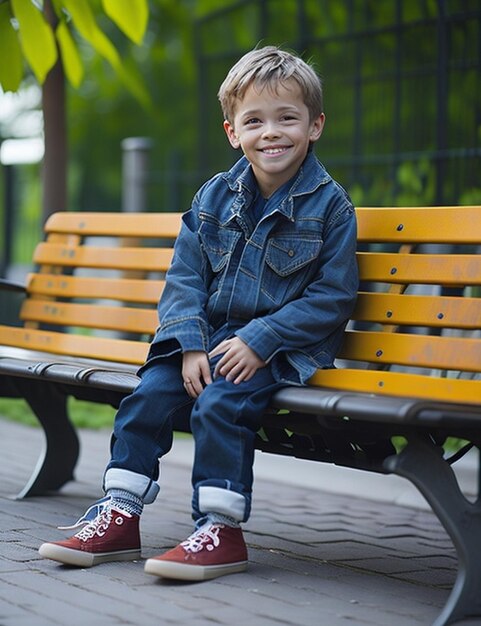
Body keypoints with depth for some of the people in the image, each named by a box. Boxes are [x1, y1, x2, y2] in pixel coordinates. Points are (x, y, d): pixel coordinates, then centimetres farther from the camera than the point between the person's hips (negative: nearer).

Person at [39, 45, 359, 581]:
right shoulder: (214, 198, 6)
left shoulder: (329, 205, -6)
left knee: (219, 402, -27)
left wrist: (258, 340, -19)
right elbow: (185, 278, 5)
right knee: (148, 396, -12)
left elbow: (331, 297, -11)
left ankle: (220, 530, -17)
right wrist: (192, 345, -11)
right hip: (209, 336, 5)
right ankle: (118, 517, -2)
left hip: (282, 350, -5)